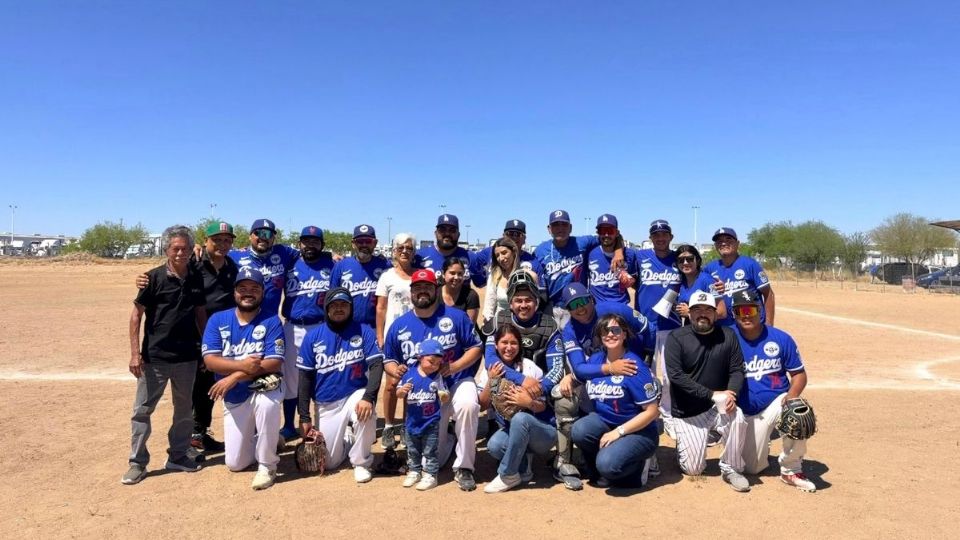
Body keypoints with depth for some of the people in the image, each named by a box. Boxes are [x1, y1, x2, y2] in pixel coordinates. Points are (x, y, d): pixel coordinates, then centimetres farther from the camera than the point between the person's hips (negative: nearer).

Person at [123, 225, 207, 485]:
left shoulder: (196, 279, 3)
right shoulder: (154, 277, -8)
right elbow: (136, 315, -6)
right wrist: (135, 352, -12)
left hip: (187, 357, 4)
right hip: (155, 357, -4)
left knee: (185, 409, 14)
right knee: (142, 409, 3)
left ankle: (178, 456, 28)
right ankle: (138, 462, 16)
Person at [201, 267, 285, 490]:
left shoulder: (271, 321, -11)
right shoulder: (218, 320, -3)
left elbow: (274, 363, -20)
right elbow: (209, 360, -13)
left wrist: (235, 376, -28)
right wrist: (242, 365, -30)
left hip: (263, 388, -3)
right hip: (233, 398, 3)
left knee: (268, 403, -40)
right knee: (235, 463, 3)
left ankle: (267, 465, -18)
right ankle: (257, 437, 37)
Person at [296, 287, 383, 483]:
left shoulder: (364, 331, -6)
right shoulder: (313, 336, -2)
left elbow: (376, 365, -14)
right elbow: (305, 377, 0)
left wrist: (368, 397, -31)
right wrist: (304, 416, -4)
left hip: (355, 395, -2)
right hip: (326, 405, 2)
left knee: (365, 414, -36)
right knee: (329, 462, 2)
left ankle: (361, 462, -8)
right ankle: (346, 438, 37)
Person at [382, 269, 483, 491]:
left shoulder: (455, 316, -6)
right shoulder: (399, 326, 2)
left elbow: (475, 348, -5)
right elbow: (388, 360, 9)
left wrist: (454, 367, -21)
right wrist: (395, 369, -15)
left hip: (457, 382, -3)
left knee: (467, 405, -39)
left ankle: (464, 468, -21)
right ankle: (446, 438, 44)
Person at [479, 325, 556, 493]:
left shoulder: (530, 368, -11)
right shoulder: (490, 370, -1)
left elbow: (542, 406, -9)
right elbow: (483, 405, -5)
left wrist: (529, 403, -31)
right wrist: (491, 381, -20)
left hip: (541, 430, -3)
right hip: (509, 430, 3)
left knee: (520, 418, -36)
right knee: (494, 445, -31)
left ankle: (508, 475, -20)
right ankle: (523, 467, -1)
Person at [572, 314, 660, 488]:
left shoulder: (634, 366, -19)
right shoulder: (595, 360, -1)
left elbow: (652, 411, -17)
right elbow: (578, 374, 22)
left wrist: (618, 432, -20)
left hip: (638, 431, -5)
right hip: (604, 421, 6)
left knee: (607, 465, -30)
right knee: (579, 430, -26)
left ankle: (638, 466, 5)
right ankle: (603, 468, 3)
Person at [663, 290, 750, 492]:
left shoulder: (728, 336, -1)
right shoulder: (676, 338, -10)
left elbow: (737, 370, -4)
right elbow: (675, 375, -19)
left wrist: (731, 393, -25)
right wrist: (712, 394, -24)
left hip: (719, 407, 2)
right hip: (687, 413, -2)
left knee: (737, 418, -32)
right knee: (693, 469, -3)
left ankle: (730, 469, -6)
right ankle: (683, 440, 32)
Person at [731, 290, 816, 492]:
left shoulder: (781, 338, -7)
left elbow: (799, 374, -2)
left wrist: (792, 396, -21)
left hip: (777, 402, -1)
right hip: (747, 413, 1)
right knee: (752, 468, 3)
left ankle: (791, 469, -13)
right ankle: (761, 443, 40)